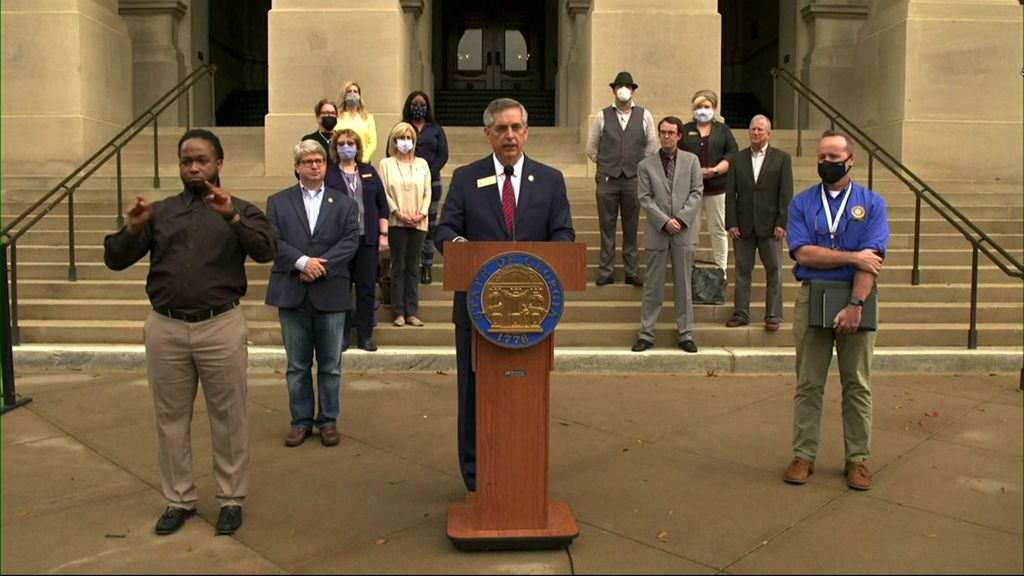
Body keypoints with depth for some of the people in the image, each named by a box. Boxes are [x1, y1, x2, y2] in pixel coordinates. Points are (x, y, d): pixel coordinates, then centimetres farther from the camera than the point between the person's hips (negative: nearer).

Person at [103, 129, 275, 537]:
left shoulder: (239, 210, 5)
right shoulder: (160, 212, 12)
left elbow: (265, 251, -13)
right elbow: (115, 259, 6)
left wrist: (232, 217, -26)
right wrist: (132, 229, -13)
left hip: (221, 327, -3)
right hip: (166, 328, 3)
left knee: (228, 417, 5)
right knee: (171, 418, 11)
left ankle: (231, 499, 19)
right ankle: (179, 499, 26)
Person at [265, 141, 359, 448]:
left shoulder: (344, 203, 9)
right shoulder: (278, 202, 8)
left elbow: (350, 241, -4)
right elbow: (273, 240, -4)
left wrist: (322, 265, -16)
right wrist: (302, 262, -17)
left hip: (330, 293, 0)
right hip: (291, 293, 0)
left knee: (330, 365, 7)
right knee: (297, 365, 9)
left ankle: (328, 421, 20)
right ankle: (301, 421, 20)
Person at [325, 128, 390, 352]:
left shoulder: (369, 172, 11)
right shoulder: (328, 174, 3)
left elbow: (382, 204, 10)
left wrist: (383, 234, 3)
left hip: (367, 240, 2)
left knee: (367, 288, 4)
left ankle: (365, 336, 12)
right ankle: (342, 336, 13)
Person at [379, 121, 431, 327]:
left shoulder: (422, 163, 13)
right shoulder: (386, 164, 6)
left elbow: (427, 191, 8)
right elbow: (384, 192, -1)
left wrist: (422, 213, -7)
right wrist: (398, 213, -12)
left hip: (418, 223, 2)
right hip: (397, 222, -2)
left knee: (413, 266, 4)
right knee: (398, 266, -1)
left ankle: (412, 312, 7)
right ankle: (399, 312, 4)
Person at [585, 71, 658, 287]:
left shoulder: (645, 116, 6)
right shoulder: (602, 117, 5)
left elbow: (652, 146, 13)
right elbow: (591, 148, 11)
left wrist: (640, 165, 11)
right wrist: (606, 164, 11)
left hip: (634, 179, 0)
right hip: (607, 179, 0)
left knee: (631, 228, 6)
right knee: (606, 226, 3)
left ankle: (632, 272, 12)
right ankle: (606, 271, 11)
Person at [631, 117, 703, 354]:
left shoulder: (691, 160, 8)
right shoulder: (646, 165, 5)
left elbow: (696, 192, 2)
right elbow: (645, 199, -2)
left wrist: (681, 219, -10)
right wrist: (665, 221, -13)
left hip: (684, 231, 1)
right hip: (657, 232, -1)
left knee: (683, 286, 6)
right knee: (653, 287, 4)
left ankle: (685, 334, 14)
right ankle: (646, 334, 12)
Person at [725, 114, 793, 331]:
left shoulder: (782, 159, 3)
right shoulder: (737, 159, 8)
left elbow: (786, 194, -2)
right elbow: (730, 194, 4)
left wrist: (782, 223, -10)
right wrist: (731, 223, -4)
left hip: (770, 225, -1)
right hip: (743, 225, 2)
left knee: (774, 271, 3)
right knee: (742, 270, 6)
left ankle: (773, 315, 10)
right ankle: (741, 313, 13)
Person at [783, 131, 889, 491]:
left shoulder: (871, 203, 4)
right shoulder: (801, 202, 7)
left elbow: (871, 260, -8)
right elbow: (803, 253, -7)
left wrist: (855, 305, -19)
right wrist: (853, 257, -11)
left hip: (857, 299, 0)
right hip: (812, 299, 0)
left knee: (857, 385, 7)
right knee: (808, 384, 5)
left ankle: (858, 458, 19)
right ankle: (803, 455, 14)